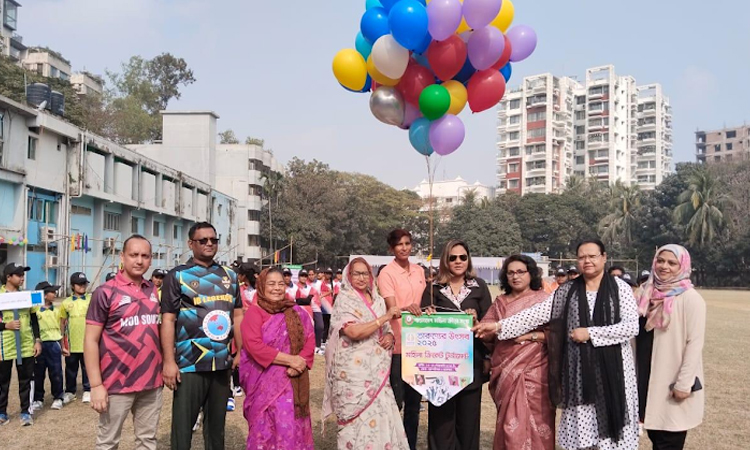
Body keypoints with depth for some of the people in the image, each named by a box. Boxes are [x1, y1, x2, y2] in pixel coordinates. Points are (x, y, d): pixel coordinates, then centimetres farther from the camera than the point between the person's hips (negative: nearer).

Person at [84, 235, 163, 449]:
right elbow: (91, 340, -9)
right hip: (117, 383, -4)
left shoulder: (153, 291, 8)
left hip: (152, 381, 5)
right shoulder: (106, 292, -7)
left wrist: (166, 365, 10)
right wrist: (96, 385, -14)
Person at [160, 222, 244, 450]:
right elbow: (168, 320, -7)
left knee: (217, 423, 15)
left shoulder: (229, 276, 11)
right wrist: (169, 361, -14)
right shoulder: (177, 276, -2)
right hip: (189, 365, -4)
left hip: (222, 363, 4)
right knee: (183, 425, 4)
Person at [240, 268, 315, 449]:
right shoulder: (254, 312, -5)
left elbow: (310, 339, 4)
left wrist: (300, 362, -15)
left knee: (292, 425, 5)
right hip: (265, 382, -3)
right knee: (266, 427, 2)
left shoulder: (297, 312, 8)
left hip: (293, 380, 3)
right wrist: (290, 359, -17)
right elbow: (254, 346, -16)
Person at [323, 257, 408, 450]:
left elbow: (387, 331, 21)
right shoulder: (344, 300, -5)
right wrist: (385, 316, -17)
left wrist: (390, 337, -3)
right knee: (358, 419, -4)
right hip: (353, 370, -5)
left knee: (381, 416, 2)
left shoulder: (378, 300, 12)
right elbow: (354, 332, -20)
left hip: (377, 369, 5)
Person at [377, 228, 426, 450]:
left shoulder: (419, 271, 9)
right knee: (395, 400, -4)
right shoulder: (386, 273, -10)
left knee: (414, 399, 13)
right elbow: (391, 307, -20)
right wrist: (405, 309, -39)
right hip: (397, 344, -6)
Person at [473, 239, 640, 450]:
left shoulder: (620, 288, -1)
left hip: (612, 368, -2)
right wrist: (500, 325, -8)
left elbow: (631, 327, -10)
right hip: (580, 368, 2)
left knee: (611, 420, 2)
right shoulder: (567, 290, 6)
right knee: (581, 427, 6)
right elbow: (538, 313, 0)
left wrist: (590, 333, -14)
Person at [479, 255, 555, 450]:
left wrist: (530, 335, -16)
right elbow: (488, 336, 10)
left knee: (535, 420, -3)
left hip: (534, 371, -3)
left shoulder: (544, 299, 0)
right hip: (506, 372, 3)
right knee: (510, 421, 5)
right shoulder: (500, 302, 12)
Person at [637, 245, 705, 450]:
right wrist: (638, 374, 13)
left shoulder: (690, 298, -11)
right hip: (650, 379, 6)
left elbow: (695, 343, -15)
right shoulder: (650, 295, 8)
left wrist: (684, 383, -18)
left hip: (674, 383, -6)